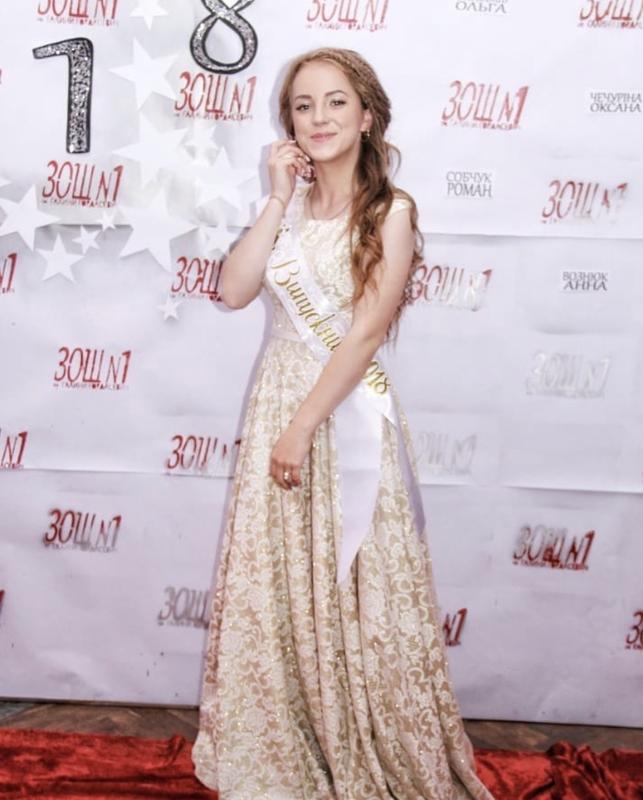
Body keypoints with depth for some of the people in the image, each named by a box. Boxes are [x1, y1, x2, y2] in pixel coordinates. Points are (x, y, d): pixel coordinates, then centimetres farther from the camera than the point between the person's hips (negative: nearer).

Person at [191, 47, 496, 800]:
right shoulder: (290, 204, 8)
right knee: (271, 590, 12)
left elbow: (364, 335, -14)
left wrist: (304, 427, -17)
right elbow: (234, 291, -4)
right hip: (276, 401, 5)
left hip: (347, 416, -5)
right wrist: (279, 200, -7)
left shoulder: (391, 211, -8)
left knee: (356, 597, 5)